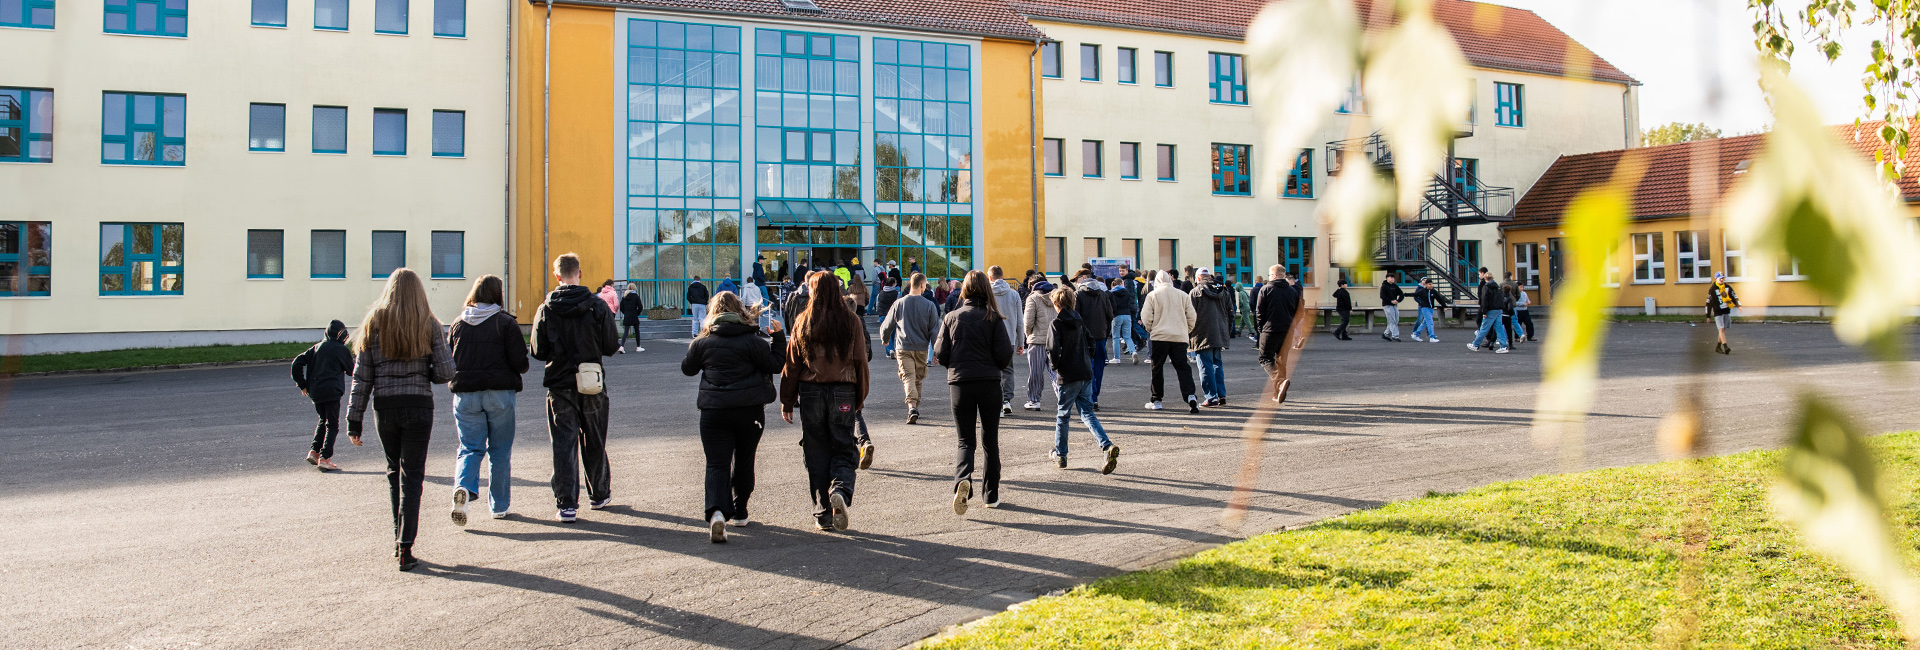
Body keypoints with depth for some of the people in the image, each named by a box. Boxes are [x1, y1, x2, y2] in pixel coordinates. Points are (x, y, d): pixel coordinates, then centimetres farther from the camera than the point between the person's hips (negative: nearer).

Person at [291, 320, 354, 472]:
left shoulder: (317, 347, 11)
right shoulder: (341, 349, -3)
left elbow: (297, 363, 7)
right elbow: (351, 370, 8)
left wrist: (302, 385, 12)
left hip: (315, 392, 6)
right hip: (332, 392, -6)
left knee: (323, 421, 23)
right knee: (332, 425, -1)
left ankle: (314, 451, 13)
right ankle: (324, 458, -8)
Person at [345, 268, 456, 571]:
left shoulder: (374, 324, 2)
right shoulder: (428, 325, -2)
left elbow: (361, 377, 1)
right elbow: (446, 372, -7)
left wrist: (354, 420, 5)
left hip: (384, 406, 2)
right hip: (418, 406, -2)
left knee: (394, 471, 19)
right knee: (412, 475, 2)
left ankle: (399, 539, 25)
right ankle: (405, 548, -3)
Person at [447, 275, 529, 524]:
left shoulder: (458, 324, 5)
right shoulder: (506, 323, -6)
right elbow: (519, 362, -9)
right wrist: (517, 371, 12)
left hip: (465, 394, 2)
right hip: (499, 393, -2)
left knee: (470, 447, 8)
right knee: (500, 449, 9)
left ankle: (463, 486, -20)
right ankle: (499, 505, 15)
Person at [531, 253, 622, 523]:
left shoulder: (545, 310, -7)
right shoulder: (598, 308, -8)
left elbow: (538, 352, -4)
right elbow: (611, 347, -6)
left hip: (559, 386, 0)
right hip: (593, 386, 1)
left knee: (563, 445, 3)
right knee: (594, 443, 15)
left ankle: (566, 505, 0)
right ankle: (599, 495, 28)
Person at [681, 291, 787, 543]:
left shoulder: (703, 342, 1)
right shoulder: (751, 340, -5)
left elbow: (687, 368, 14)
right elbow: (775, 364, -4)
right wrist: (779, 336, 5)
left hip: (713, 411, 0)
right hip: (749, 409, 0)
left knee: (716, 464, -2)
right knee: (744, 461, 17)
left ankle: (717, 511, -25)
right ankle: (739, 513, 27)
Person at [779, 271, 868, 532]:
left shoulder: (803, 321, -2)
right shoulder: (851, 321, -1)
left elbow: (792, 363, 0)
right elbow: (860, 361, 2)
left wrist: (787, 401, 7)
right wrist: (860, 397, 12)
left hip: (811, 391, 0)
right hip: (843, 391, 0)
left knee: (817, 454, 9)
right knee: (843, 450, 9)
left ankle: (823, 514, 10)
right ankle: (841, 491, -19)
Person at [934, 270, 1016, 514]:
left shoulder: (951, 317, 0)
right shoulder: (993, 318, -4)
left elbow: (940, 353, 0)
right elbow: (1005, 353, -9)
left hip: (959, 384, 1)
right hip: (989, 382, -1)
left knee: (965, 441, 7)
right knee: (990, 440, 13)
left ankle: (962, 479, -21)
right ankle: (991, 494, 17)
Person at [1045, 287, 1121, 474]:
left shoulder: (1056, 324, -9)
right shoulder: (1080, 321, 10)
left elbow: (1053, 350, -18)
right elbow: (1092, 345, 11)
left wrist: (1054, 365, -2)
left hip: (1067, 376, -5)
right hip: (1086, 374, 5)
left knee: (1062, 415, 10)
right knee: (1087, 413, 8)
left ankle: (1060, 455, 21)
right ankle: (1108, 446, -12)